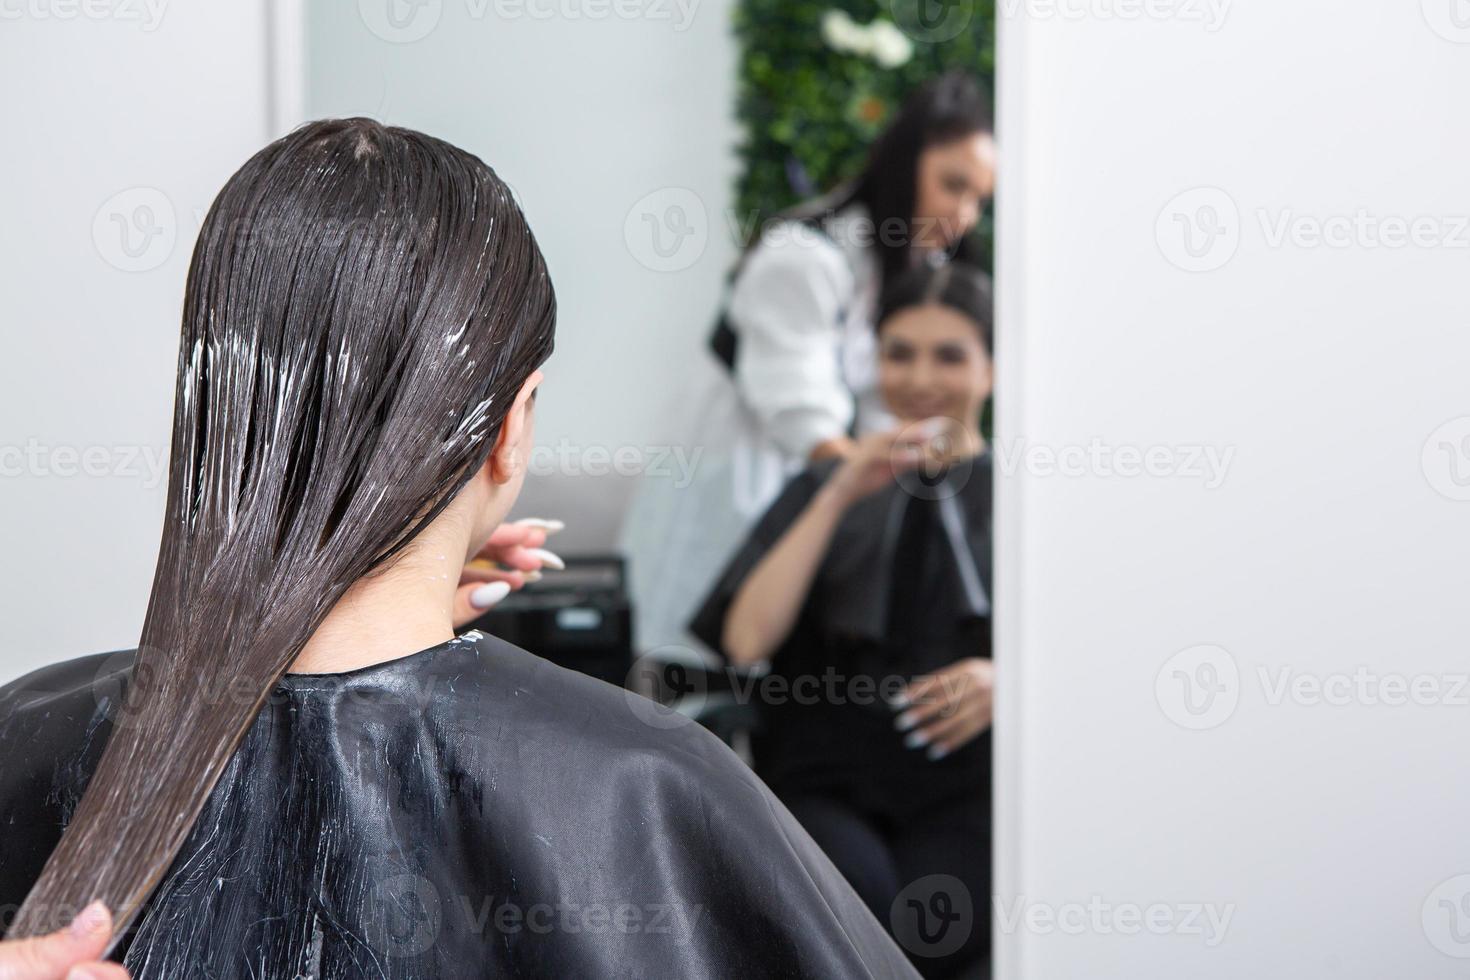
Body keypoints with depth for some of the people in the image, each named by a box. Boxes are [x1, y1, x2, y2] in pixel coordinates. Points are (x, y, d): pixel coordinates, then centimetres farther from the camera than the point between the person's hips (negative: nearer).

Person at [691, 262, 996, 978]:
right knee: (860, 900, -34)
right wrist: (839, 496, -2)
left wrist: (1010, 680, -13)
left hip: (969, 792, -1)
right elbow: (746, 641, 2)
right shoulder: (827, 491, 21)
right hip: (829, 787, 1)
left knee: (923, 918, -34)